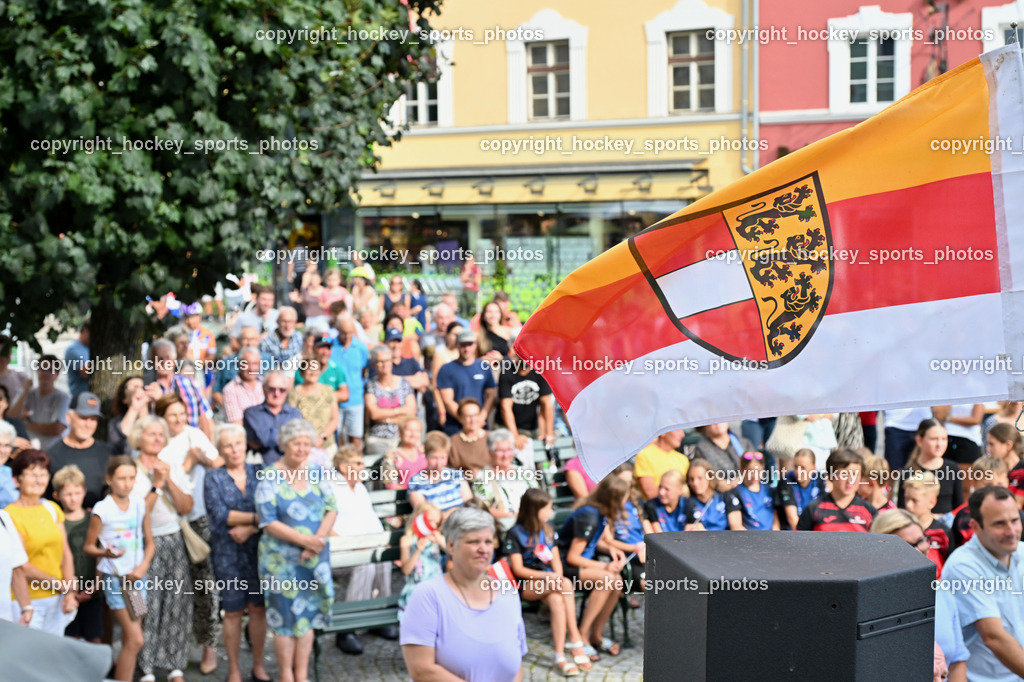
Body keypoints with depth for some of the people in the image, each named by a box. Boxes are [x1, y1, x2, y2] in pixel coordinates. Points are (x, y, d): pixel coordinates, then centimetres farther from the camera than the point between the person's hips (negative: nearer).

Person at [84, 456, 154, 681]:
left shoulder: (139, 505, 3)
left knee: (129, 640, 9)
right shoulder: (102, 509, -10)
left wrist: (143, 566, -6)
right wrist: (105, 553, -24)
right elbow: (88, 546, -4)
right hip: (114, 578, -5)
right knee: (136, 639, -11)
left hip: (137, 576, 5)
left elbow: (150, 542, 10)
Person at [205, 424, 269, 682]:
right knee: (233, 611, 3)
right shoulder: (213, 478, 1)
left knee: (258, 607, 6)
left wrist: (248, 528, -18)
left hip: (257, 548, 2)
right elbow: (219, 514, -12)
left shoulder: (258, 474, 6)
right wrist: (256, 518, -16)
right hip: (227, 552, -2)